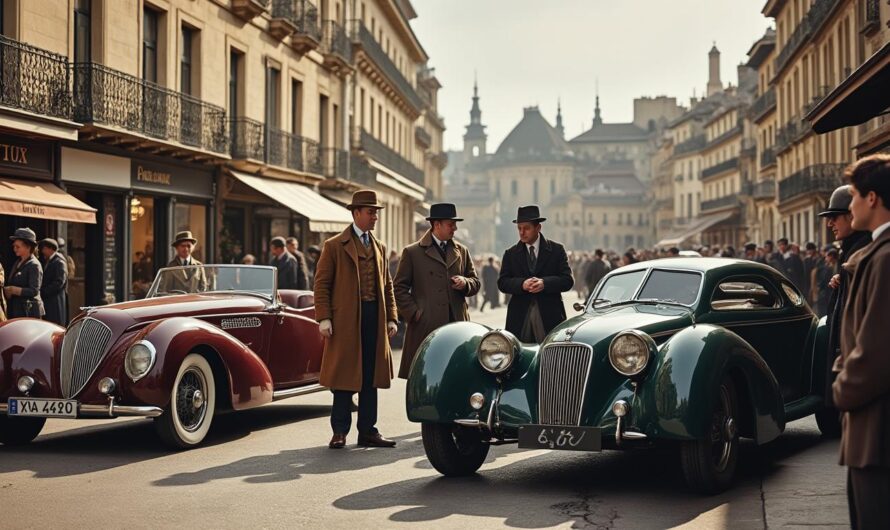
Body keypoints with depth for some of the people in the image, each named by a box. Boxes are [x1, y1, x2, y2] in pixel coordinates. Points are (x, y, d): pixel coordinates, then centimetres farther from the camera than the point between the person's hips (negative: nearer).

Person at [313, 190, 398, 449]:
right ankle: (339, 431, 8)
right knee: (345, 377, 0)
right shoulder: (334, 246, -1)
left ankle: (368, 430, 15)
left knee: (371, 378, 8)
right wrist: (323, 318, -13)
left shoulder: (379, 247, 16)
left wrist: (391, 317, 10)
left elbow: (387, 285, 18)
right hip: (345, 319, -5)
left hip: (374, 319, 5)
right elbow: (322, 284, -4)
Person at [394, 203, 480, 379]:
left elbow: (476, 282, 19)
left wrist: (465, 283, -4)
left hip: (457, 325, 4)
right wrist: (413, 313, -6)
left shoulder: (462, 251, 16)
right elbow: (399, 287, 4)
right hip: (426, 328, -3)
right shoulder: (412, 252, 3)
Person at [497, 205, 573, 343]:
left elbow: (568, 280, 0)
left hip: (550, 316, -1)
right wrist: (522, 284, -16)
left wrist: (545, 283, -17)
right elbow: (502, 283, 3)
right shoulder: (510, 254, 11)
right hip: (519, 319, 1)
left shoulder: (557, 250, 6)